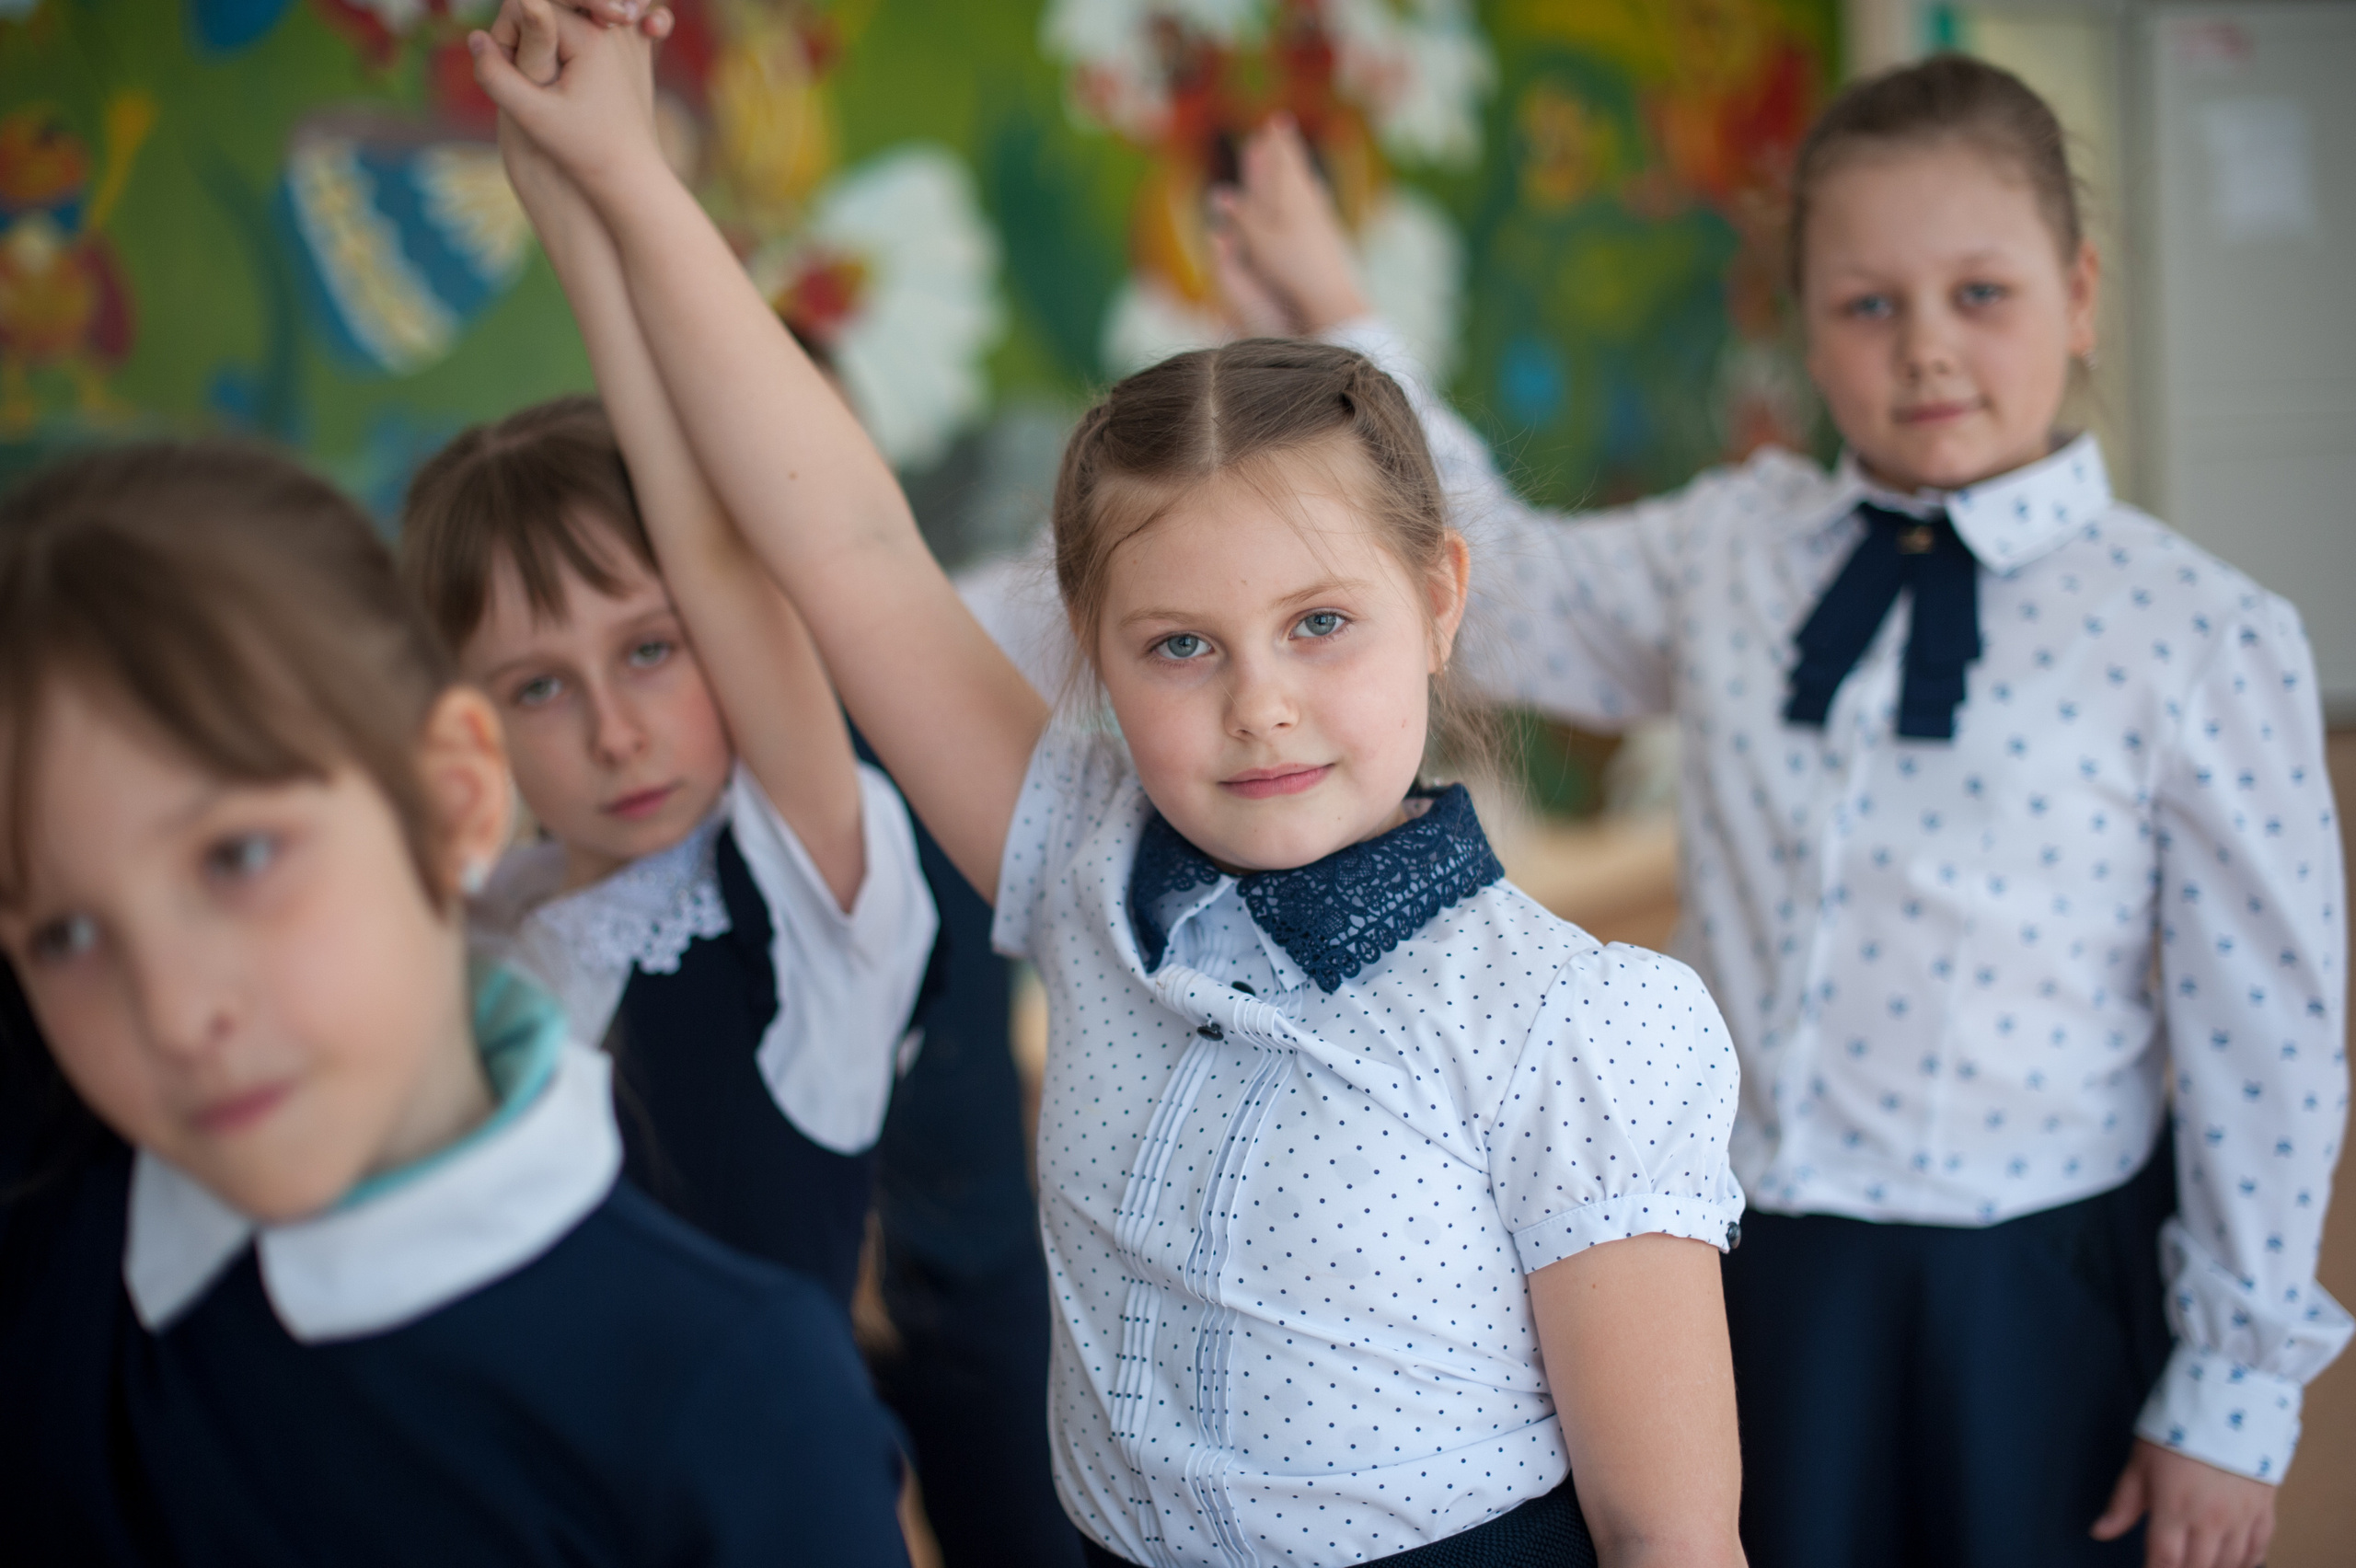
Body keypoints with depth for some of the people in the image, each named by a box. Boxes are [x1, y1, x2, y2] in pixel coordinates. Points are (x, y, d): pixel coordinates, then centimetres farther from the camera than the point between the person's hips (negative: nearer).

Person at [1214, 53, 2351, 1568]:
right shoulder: (1729, 550, 2)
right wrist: (1343, 323, 12)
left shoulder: (2205, 637, -10)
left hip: (2038, 1299, -3)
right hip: (1755, 1273, 3)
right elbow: (1506, 592, 18)